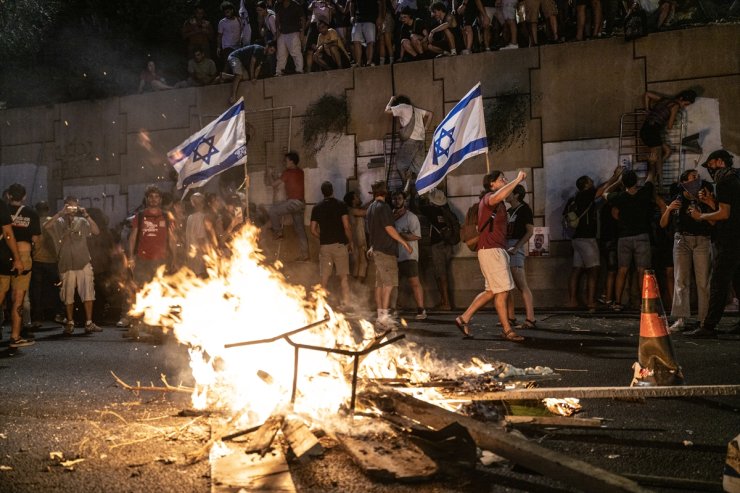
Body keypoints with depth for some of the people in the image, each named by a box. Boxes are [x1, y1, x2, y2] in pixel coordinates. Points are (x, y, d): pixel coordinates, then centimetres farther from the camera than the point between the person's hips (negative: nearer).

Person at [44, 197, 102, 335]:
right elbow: (46, 226, -15)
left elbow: (96, 231, -5)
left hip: (84, 262, 1)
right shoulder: (59, 222, 5)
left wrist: (86, 215, -12)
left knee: (88, 293, -6)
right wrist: (61, 213, -18)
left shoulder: (82, 222, 8)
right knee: (68, 295, 5)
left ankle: (89, 323, -4)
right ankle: (70, 323, 13)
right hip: (67, 264, 0)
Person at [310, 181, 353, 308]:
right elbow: (347, 226, -10)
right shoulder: (341, 205, -4)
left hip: (324, 245, 2)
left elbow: (313, 230, 5)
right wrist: (350, 242, 2)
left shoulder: (317, 208, 5)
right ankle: (345, 302, -3)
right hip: (340, 244, -2)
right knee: (343, 275, 2)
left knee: (325, 276, 7)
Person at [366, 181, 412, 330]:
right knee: (388, 283, -10)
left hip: (377, 249, 9)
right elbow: (389, 228, -16)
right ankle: (384, 316, -13)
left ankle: (381, 316, 11)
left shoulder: (370, 208, 16)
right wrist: (404, 243, -11)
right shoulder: (383, 207, -12)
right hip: (386, 250, -9)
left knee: (380, 284, 9)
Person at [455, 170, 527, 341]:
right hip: (490, 249, -10)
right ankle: (507, 330, -4)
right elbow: (498, 196, -36)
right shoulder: (488, 198, -9)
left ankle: (464, 318, 14)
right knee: (502, 290, -8)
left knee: (492, 291, 10)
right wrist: (517, 180, -28)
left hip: (498, 249, 10)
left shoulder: (498, 204, 23)